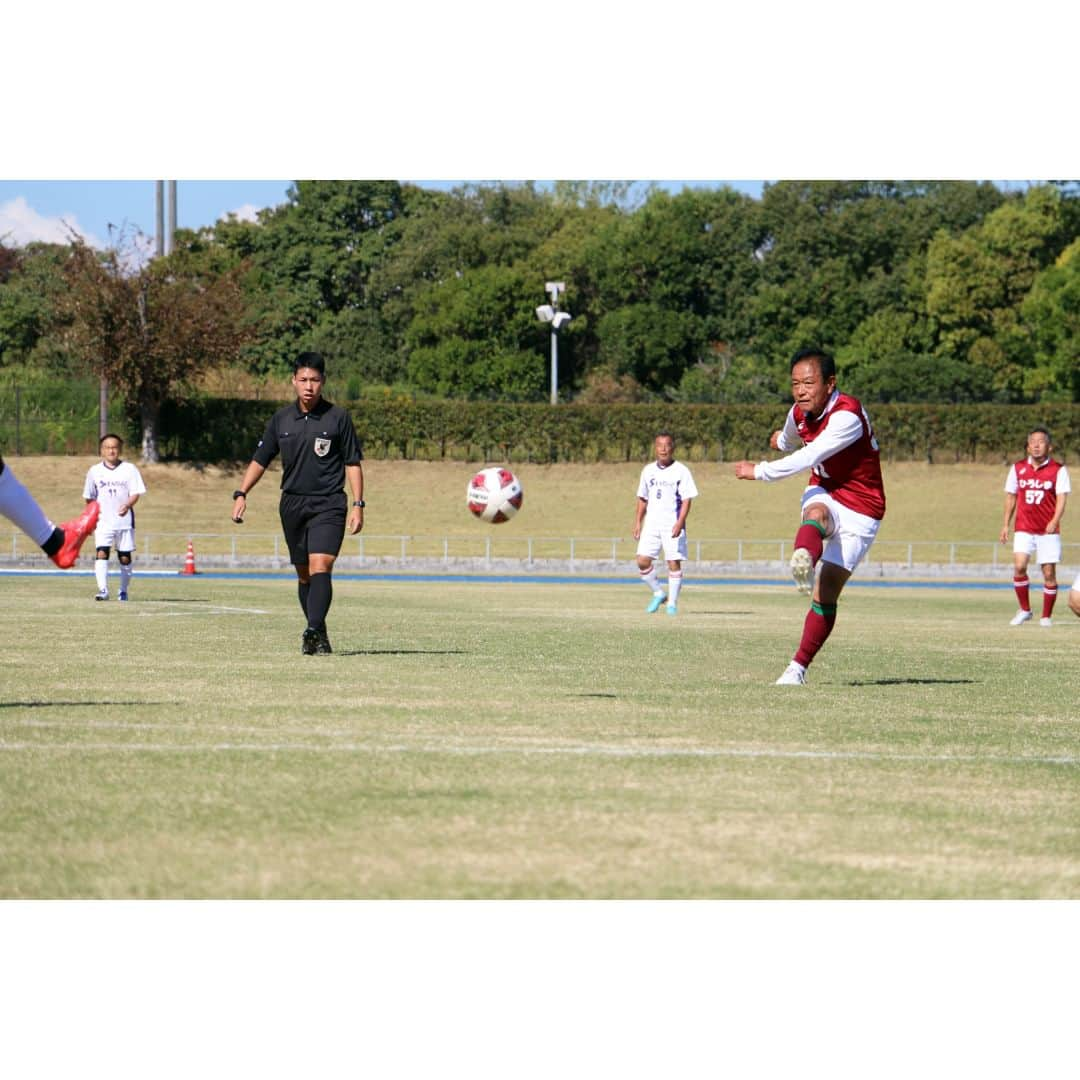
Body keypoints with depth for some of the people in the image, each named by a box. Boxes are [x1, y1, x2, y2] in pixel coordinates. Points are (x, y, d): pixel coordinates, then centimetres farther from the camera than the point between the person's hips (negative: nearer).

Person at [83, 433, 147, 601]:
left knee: (125, 557, 5)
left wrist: (128, 505, -22)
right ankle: (103, 589, -22)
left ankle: (123, 591, 20)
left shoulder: (129, 469, 2)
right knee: (101, 553, -16)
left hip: (124, 520, 0)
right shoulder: (95, 471, 7)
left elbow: (136, 493, -4)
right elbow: (89, 497, 15)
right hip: (103, 521, 0)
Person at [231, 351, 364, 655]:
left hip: (328, 504, -4)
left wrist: (358, 505, -4)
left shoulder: (338, 418, -1)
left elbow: (353, 463, 3)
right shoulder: (281, 419, 7)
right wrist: (241, 494, 1)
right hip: (292, 504, 4)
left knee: (320, 567, -19)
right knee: (304, 574, 8)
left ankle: (314, 632, -30)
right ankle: (319, 635, 18)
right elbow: (260, 460, 13)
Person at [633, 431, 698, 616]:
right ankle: (658, 593, 13)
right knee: (643, 560, -6)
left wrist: (680, 522, -18)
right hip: (651, 523, 4)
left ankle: (672, 602, 5)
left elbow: (687, 499, -7)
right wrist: (638, 522, 11)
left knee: (674, 563, -4)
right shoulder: (648, 470, 11)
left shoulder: (681, 471, -3)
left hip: (673, 525, -4)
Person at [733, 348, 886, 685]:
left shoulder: (847, 416, -26)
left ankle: (798, 667, 2)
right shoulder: (799, 413, -2)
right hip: (823, 495, 4)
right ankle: (804, 560, -69)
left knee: (825, 595, -9)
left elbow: (809, 458, -31)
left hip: (859, 509, -4)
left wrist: (759, 471, -22)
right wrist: (782, 439, 49)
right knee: (816, 514, -36)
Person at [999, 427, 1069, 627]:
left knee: (1049, 573, -1)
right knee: (1019, 567, -14)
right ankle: (1024, 610, 3)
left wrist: (1054, 521, -25)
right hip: (1024, 528, 2)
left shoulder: (1058, 470, -3)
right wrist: (1006, 525, 10)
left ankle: (1046, 616, 11)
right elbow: (1011, 497, 14)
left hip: (1048, 530, -2)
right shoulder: (1018, 468, 6)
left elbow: (1061, 498, -10)